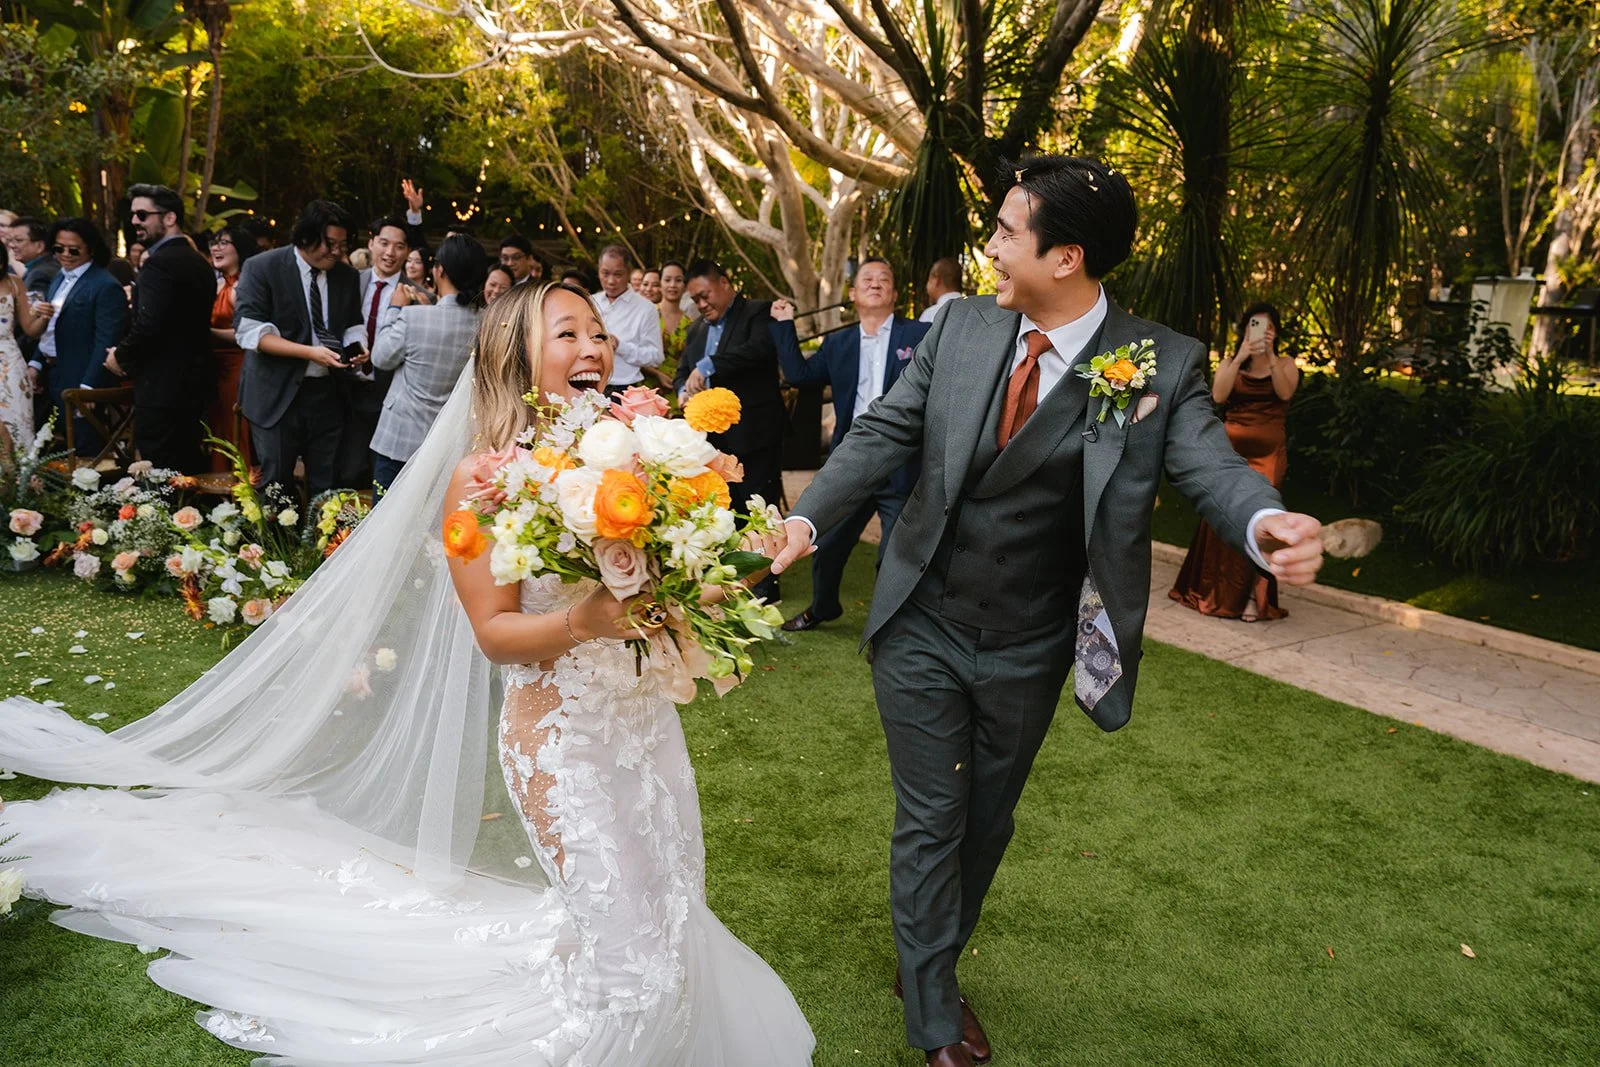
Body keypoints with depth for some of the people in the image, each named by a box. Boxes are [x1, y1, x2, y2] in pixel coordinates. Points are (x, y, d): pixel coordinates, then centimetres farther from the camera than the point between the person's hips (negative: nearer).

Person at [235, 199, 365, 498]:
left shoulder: (348, 276, 7)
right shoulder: (261, 268, -7)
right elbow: (250, 332, -14)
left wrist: (356, 348, -9)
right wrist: (310, 352, -24)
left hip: (329, 393, 4)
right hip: (278, 395, -4)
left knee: (326, 488, 10)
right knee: (276, 488, 3)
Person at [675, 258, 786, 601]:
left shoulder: (758, 313, -5)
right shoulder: (697, 329, 17)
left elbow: (761, 348, -25)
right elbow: (683, 371, 22)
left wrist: (707, 366, -28)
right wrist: (683, 390, -3)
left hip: (754, 434, -6)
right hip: (713, 437, 7)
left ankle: (764, 582, 11)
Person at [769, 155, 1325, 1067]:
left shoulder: (1162, 365, -13)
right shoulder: (963, 327, -6)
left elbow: (1212, 464, -20)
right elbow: (884, 432, -2)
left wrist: (1267, 523, -43)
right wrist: (808, 517, -14)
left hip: (1028, 652, 0)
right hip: (921, 629, 1)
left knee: (986, 825, 21)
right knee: (931, 823, 10)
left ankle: (934, 963, 48)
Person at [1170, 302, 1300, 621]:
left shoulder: (1285, 364, 7)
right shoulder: (1231, 363, 8)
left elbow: (1285, 392, -13)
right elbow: (1218, 395, -10)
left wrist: (1271, 356, -21)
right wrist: (1240, 358, -18)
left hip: (1269, 453, -1)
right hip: (1232, 451, 1)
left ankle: (1252, 597, -7)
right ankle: (1215, 592, 16)